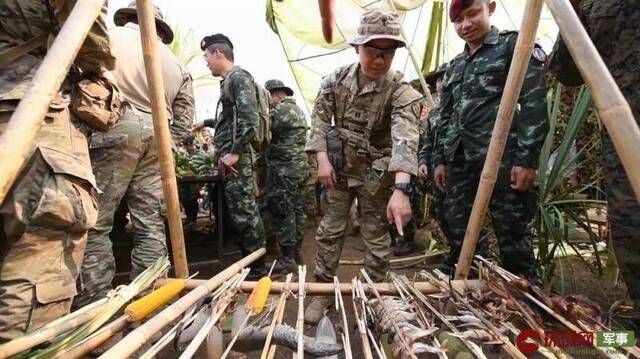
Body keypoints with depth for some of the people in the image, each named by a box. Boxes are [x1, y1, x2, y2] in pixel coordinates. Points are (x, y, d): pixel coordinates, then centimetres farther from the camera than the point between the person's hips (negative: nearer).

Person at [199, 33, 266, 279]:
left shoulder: (239, 77, -7)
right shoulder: (229, 80, 22)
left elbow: (249, 120, -19)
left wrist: (234, 152, -20)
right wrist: (207, 123, 35)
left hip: (236, 159, -10)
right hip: (229, 157, 10)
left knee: (244, 214, -6)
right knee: (240, 214, 12)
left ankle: (257, 271, 5)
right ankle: (248, 264, 24)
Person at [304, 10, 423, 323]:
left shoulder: (401, 91, -17)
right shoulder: (337, 78, -3)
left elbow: (405, 138, -32)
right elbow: (320, 117, 1)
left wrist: (401, 189, -47)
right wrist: (322, 157, -13)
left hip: (376, 174, -2)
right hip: (339, 167, 3)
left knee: (376, 238, 7)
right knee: (330, 231, 8)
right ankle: (323, 291, 26)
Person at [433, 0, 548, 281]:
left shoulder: (514, 44, 6)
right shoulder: (455, 66, 22)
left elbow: (534, 103, -4)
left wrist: (527, 158, -13)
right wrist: (441, 160, 14)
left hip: (502, 157, -5)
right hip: (460, 160, 6)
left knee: (512, 235, -1)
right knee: (458, 235, 7)